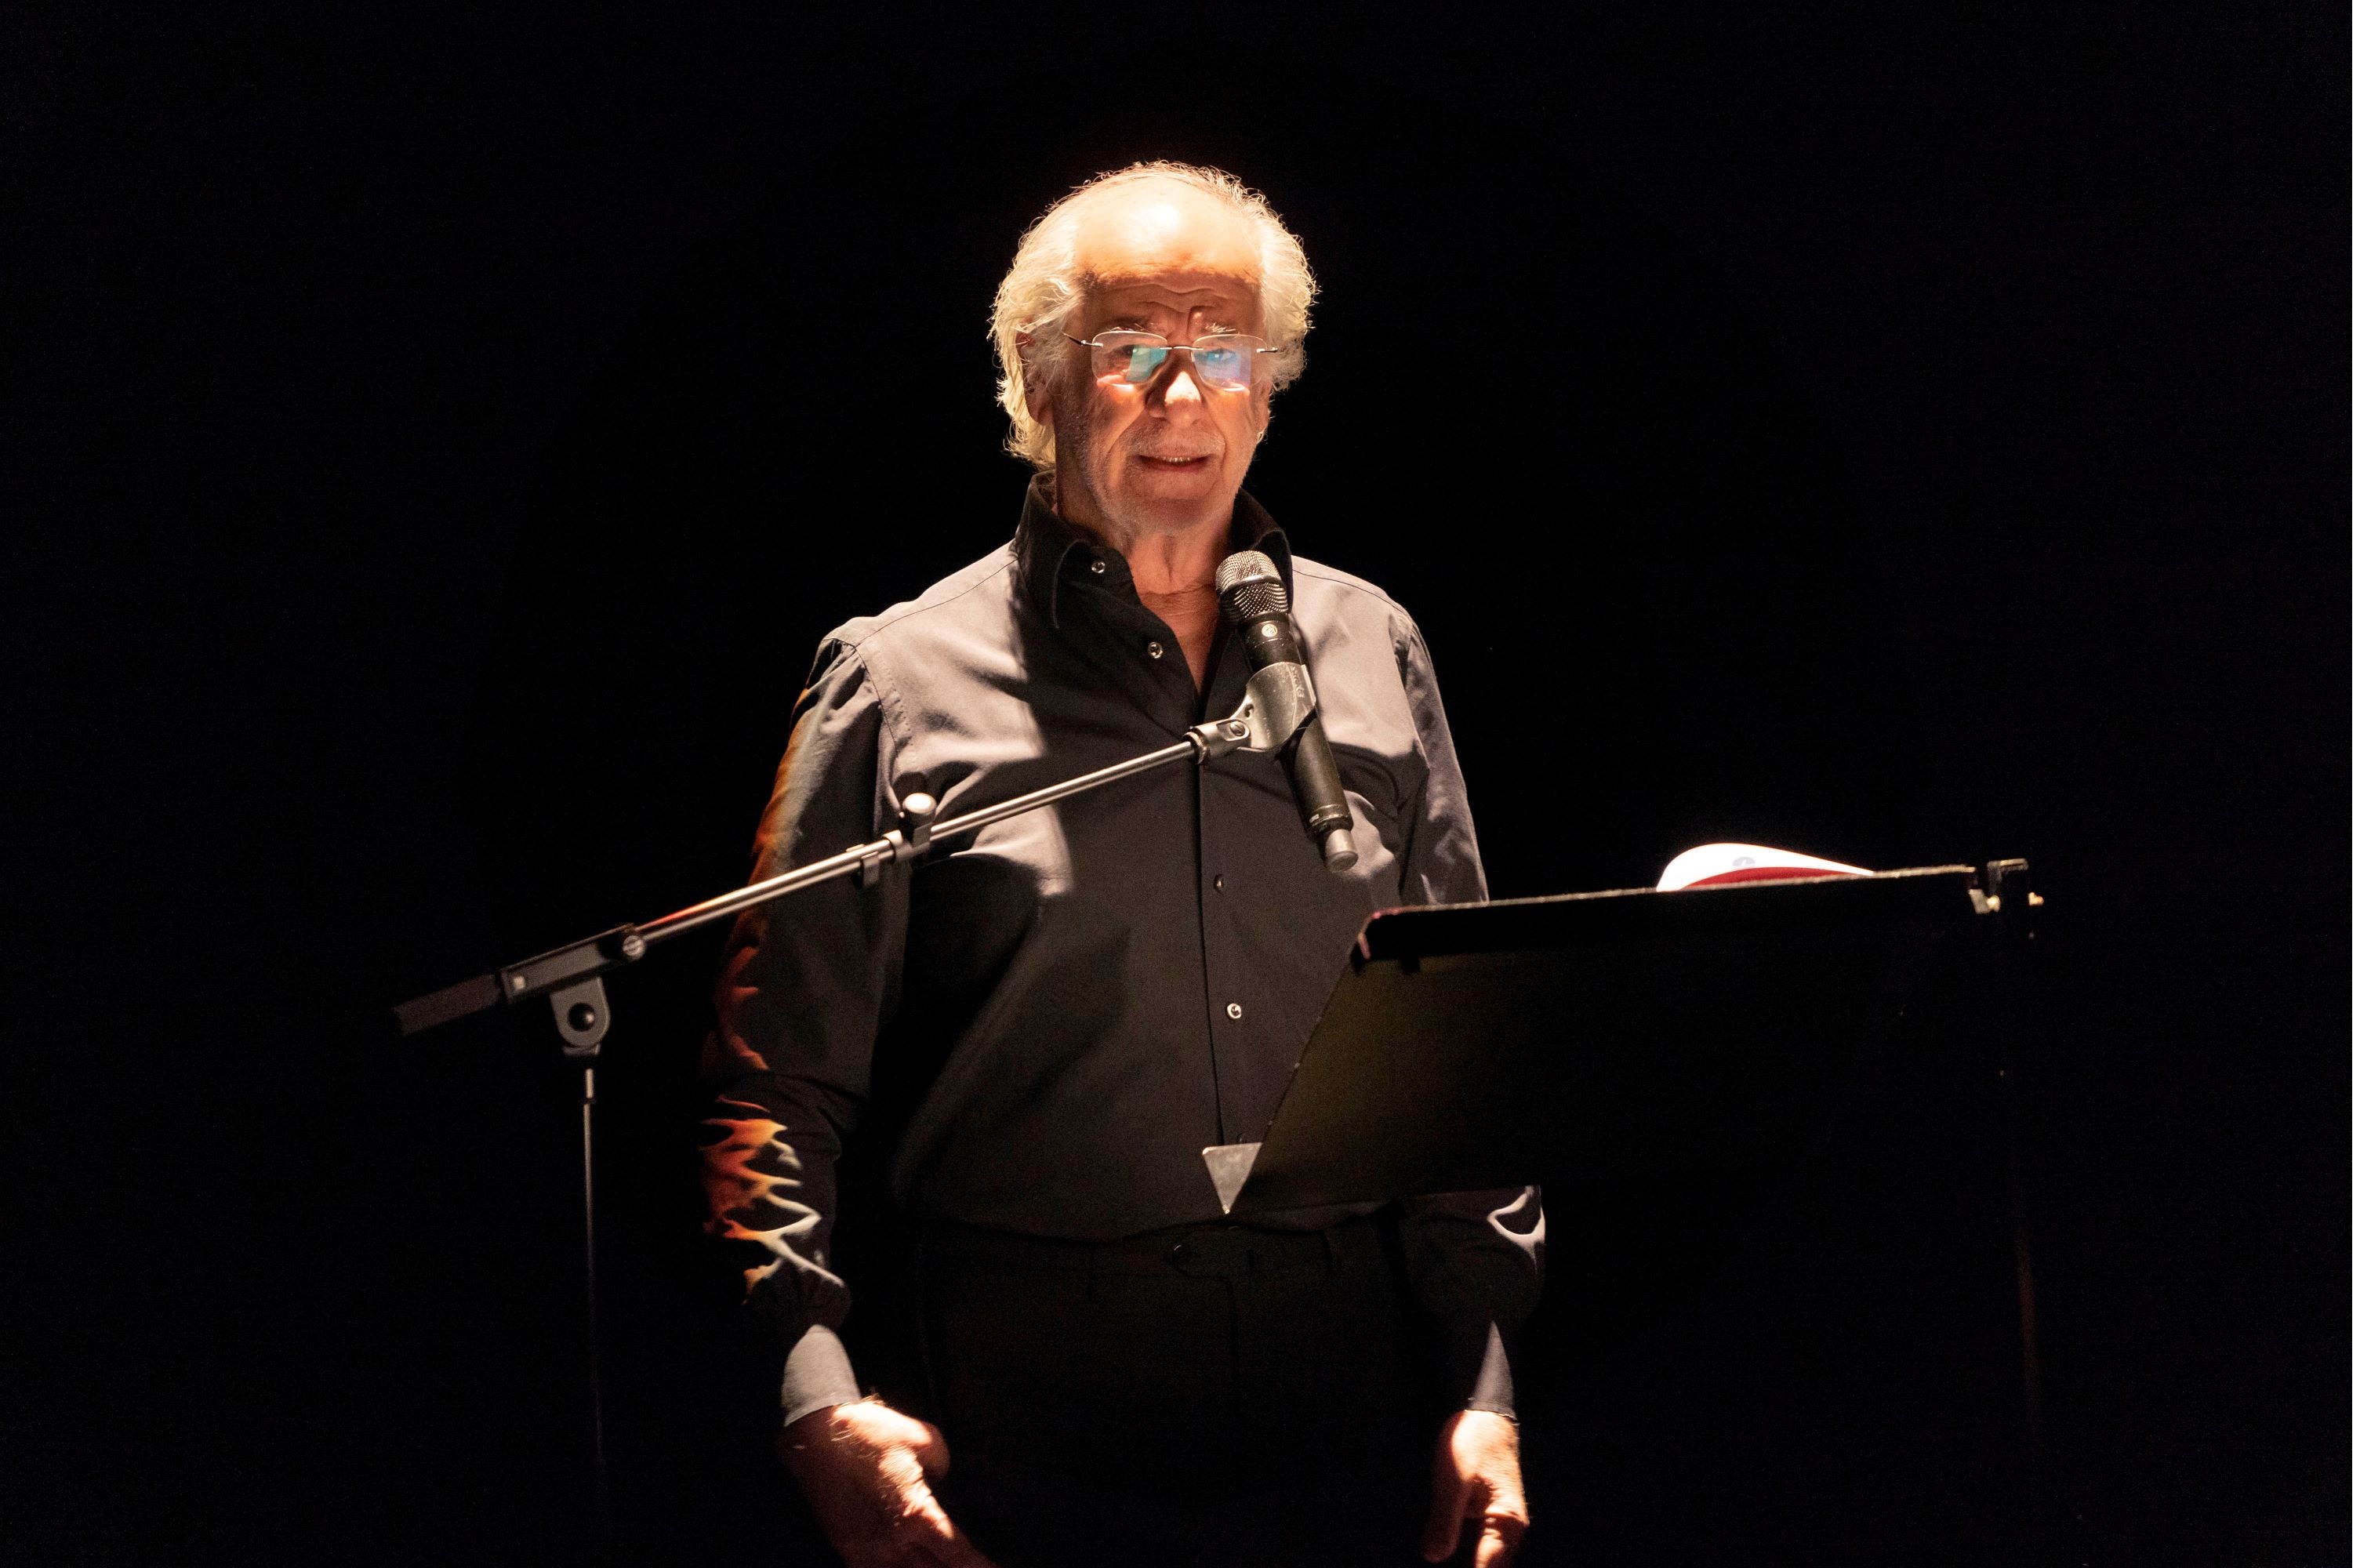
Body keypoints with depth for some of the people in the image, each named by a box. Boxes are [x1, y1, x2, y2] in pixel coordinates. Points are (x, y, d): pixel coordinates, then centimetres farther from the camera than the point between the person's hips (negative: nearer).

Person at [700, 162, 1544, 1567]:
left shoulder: (1373, 656, 12)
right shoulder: (906, 685, 2)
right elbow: (779, 1078, -1)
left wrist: (1484, 1387, 5)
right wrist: (822, 1403, -13)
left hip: (1348, 1411, 3)